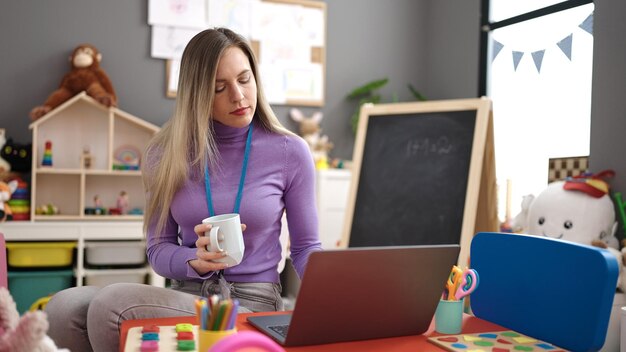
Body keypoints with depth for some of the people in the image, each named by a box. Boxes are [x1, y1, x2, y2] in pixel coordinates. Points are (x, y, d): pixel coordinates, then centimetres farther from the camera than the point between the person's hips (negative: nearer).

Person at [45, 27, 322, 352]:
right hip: (185, 293, 4)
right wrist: (195, 261, -18)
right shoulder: (167, 153, 4)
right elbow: (158, 249, 5)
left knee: (112, 305, -28)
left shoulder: (290, 152, -4)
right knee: (64, 309, -24)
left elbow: (306, 246, 4)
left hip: (250, 304, -3)